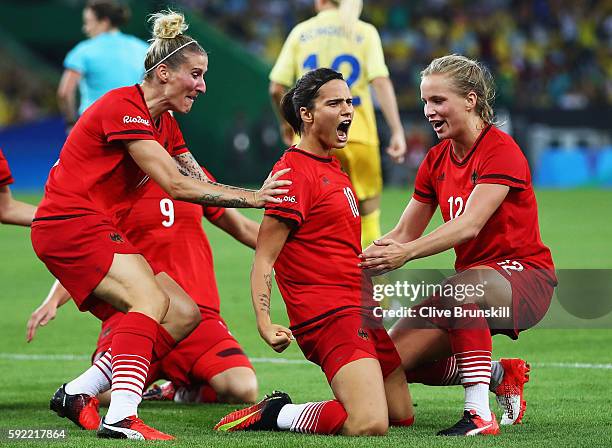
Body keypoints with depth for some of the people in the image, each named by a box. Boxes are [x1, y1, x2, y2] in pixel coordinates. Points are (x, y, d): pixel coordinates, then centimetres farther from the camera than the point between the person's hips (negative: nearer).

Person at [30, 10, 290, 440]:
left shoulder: (165, 124, 16)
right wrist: (251, 197, -18)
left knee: (185, 314, -1)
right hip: (69, 226, -10)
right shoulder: (123, 107, -14)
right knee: (152, 299, -27)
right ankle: (121, 417, -39)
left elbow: (200, 185, 9)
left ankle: (78, 394, -2)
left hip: (101, 231, 10)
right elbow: (174, 184, -20)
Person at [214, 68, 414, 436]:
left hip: (361, 309, 10)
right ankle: (272, 415, -6)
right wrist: (264, 323, -24)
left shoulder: (333, 169, 17)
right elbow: (264, 260, -14)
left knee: (402, 415, 13)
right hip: (331, 314, -10)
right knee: (371, 425, -25)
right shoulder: (295, 172, -12)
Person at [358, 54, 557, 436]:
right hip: (476, 279, 8)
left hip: (525, 278, -8)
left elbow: (470, 225, -28)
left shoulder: (501, 150, -15)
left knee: (461, 288, -41)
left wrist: (406, 253, -38)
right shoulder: (437, 160, 8)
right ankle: (500, 374, 11)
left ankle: (480, 415, -38)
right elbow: (404, 234, 10)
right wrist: (366, 258, -9)